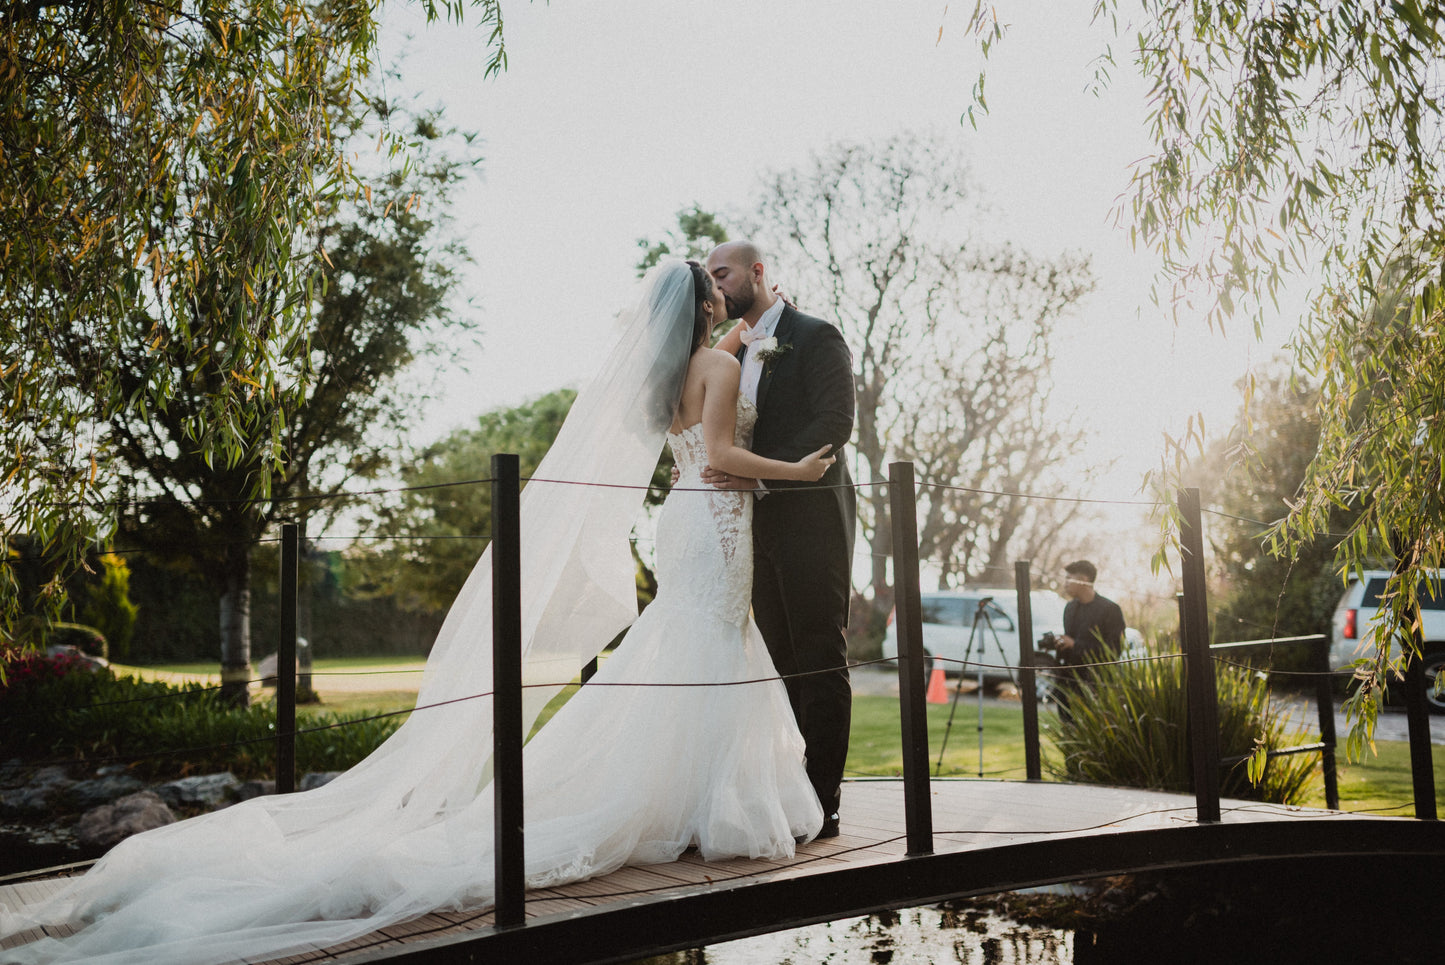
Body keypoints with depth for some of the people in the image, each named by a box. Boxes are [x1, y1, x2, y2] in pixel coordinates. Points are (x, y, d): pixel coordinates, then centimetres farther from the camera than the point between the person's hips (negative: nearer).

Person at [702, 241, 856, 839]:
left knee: (819, 660, -4)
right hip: (757, 523, 7)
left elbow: (835, 423, -15)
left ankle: (823, 804, -1)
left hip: (810, 517, -7)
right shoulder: (733, 352, 19)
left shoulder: (816, 338, -3)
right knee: (781, 661, 9)